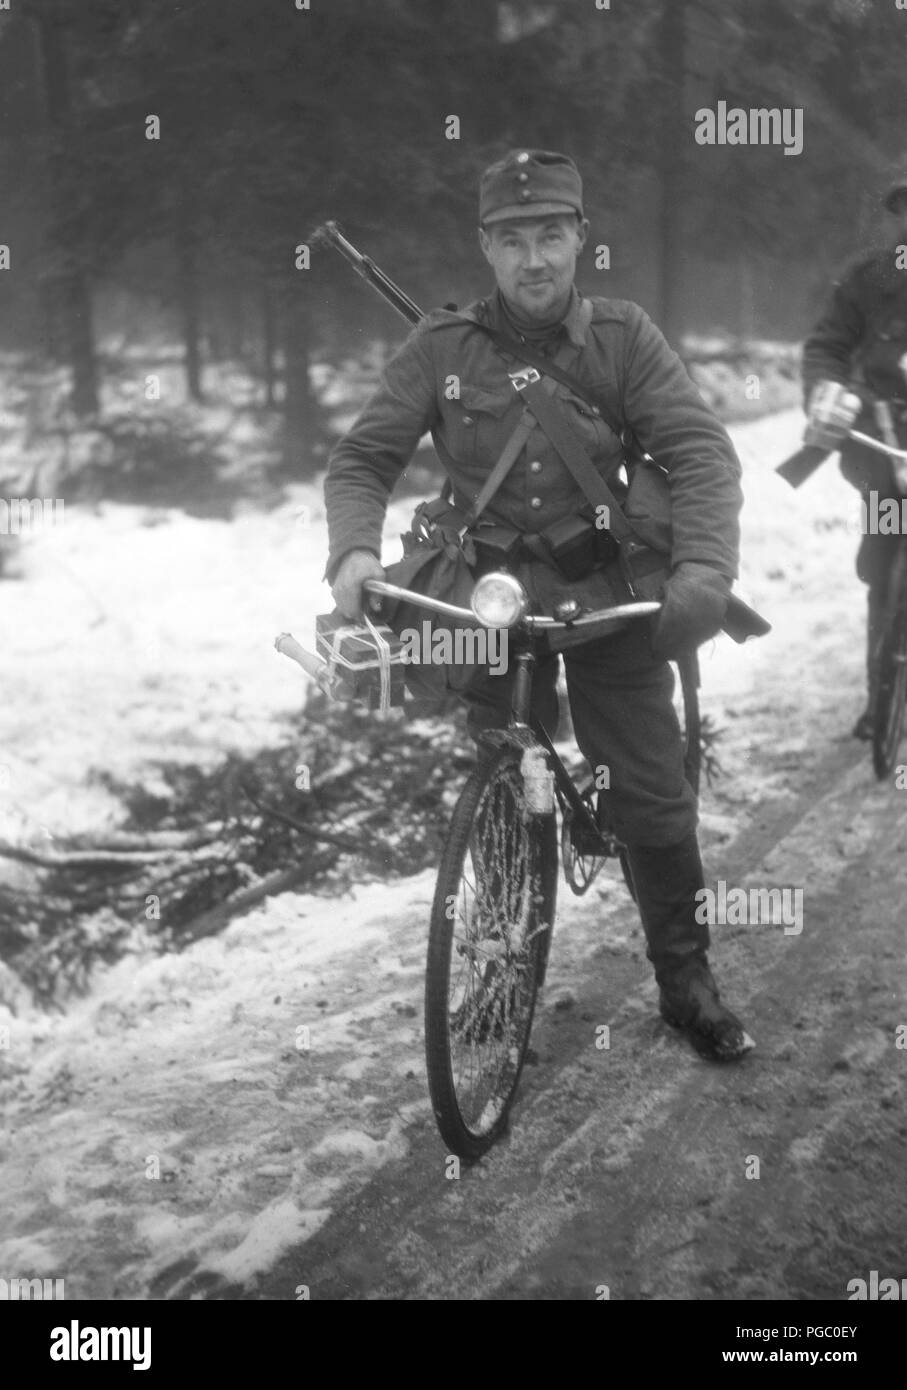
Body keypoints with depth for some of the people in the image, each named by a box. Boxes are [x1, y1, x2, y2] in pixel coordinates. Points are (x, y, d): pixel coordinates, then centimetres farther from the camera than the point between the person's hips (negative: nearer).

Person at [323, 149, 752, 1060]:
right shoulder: (441, 346, -3)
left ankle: (686, 982, 20)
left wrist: (703, 568, -29)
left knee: (654, 798, 2)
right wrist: (354, 550, -25)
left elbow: (699, 452, -11)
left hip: (608, 593, 0)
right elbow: (362, 459, -4)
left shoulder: (623, 337, -3)